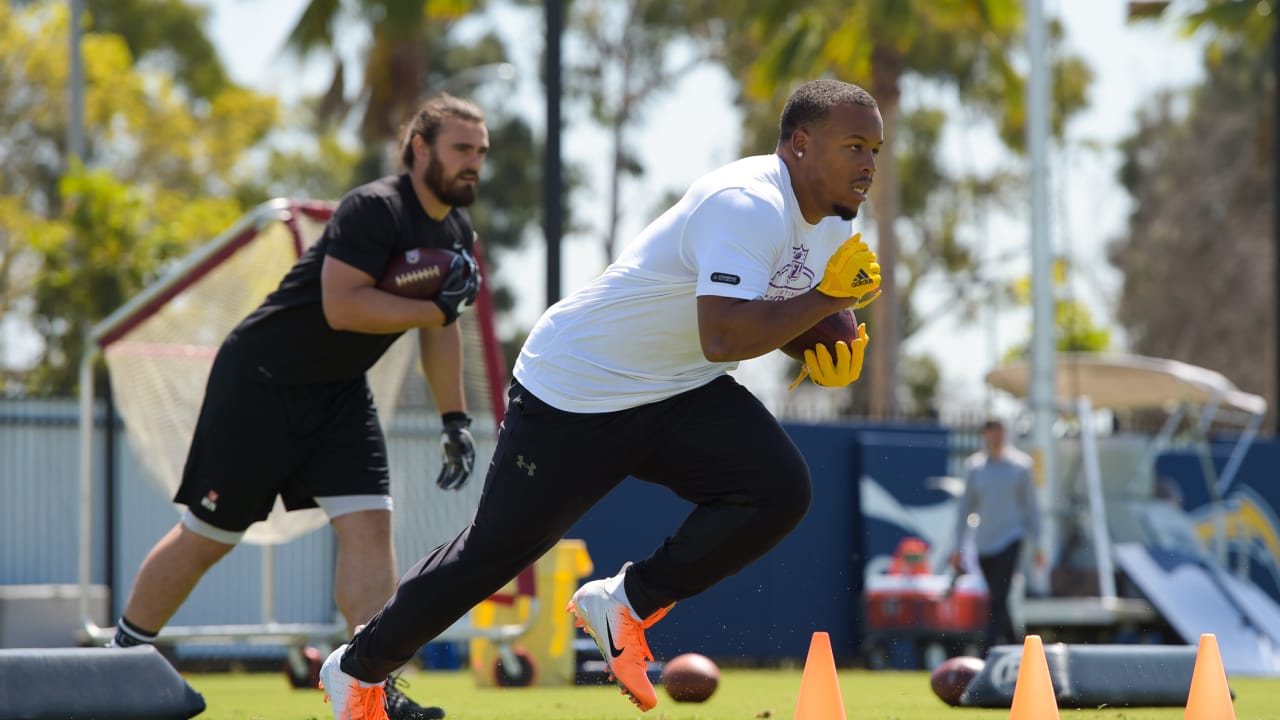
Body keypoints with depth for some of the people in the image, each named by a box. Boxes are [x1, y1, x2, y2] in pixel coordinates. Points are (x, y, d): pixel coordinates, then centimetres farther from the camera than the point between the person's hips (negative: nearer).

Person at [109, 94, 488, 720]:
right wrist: (439, 309, -27)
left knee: (370, 526, -9)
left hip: (338, 392, 8)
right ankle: (117, 660, 17)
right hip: (260, 380, -8)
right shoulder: (374, 210, -22)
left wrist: (455, 421, 14)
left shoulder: (457, 234, 6)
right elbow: (342, 307, -32)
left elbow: (438, 328, 18)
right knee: (208, 536, 1)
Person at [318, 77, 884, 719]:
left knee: (779, 490, -17)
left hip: (681, 396, 8)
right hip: (575, 393, -8)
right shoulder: (748, 205, -28)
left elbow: (777, 314, 18)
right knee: (496, 549, 2)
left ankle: (628, 604, 0)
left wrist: (828, 351, -4)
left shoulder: (828, 219, 1)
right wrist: (827, 296, -32)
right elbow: (723, 336, -39)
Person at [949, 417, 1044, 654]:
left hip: (1010, 539, -3)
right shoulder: (974, 466, 5)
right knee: (997, 601, 9)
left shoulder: (1020, 465, -1)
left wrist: (1036, 546, 3)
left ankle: (987, 655, -20)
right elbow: (965, 507, 10)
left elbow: (1031, 506, 5)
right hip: (984, 543, 3)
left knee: (998, 601, -14)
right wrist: (958, 547, 8)